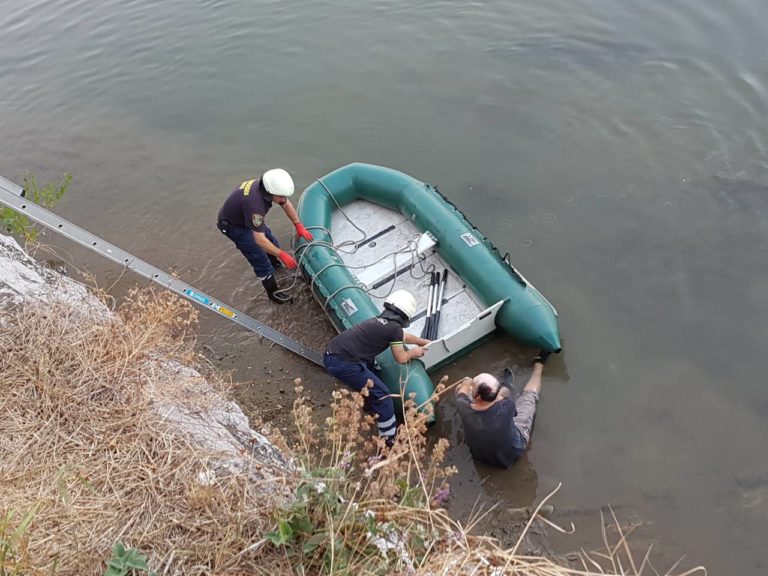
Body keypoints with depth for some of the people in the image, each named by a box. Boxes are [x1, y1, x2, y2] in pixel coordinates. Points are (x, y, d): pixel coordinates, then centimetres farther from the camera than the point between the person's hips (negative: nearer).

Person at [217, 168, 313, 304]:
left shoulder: (268, 186, -20)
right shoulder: (255, 203, -43)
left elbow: (287, 205, -1)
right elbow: (259, 239, -39)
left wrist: (299, 226, -8)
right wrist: (282, 254, -36)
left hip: (247, 217, 8)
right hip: (234, 226, -8)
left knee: (272, 242, 23)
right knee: (261, 261, -3)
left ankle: (276, 264, 53)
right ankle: (273, 293, 16)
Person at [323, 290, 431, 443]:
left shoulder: (380, 321, 17)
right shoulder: (394, 327, -7)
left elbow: (403, 336, 36)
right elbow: (401, 358, 6)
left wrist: (424, 342, 50)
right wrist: (413, 352, 26)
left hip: (330, 355, 9)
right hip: (344, 364, -9)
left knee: (368, 362, 36)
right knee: (382, 395, 4)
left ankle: (369, 400, 53)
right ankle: (390, 438, 16)